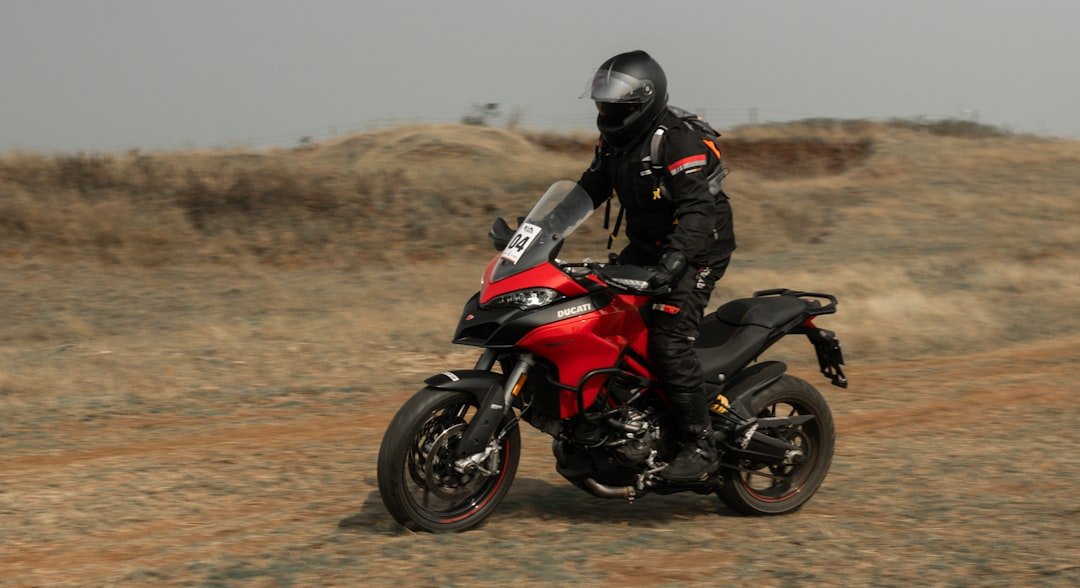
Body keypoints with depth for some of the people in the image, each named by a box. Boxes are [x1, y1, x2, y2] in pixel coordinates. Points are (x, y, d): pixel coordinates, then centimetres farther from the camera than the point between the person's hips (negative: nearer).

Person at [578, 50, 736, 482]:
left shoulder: (679, 143, -22)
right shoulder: (614, 143, 6)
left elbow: (697, 210, -31)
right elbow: (589, 191, 14)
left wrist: (673, 261, -45)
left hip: (696, 252, -9)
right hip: (645, 248, 9)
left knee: (669, 342, -22)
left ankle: (700, 446, -15)